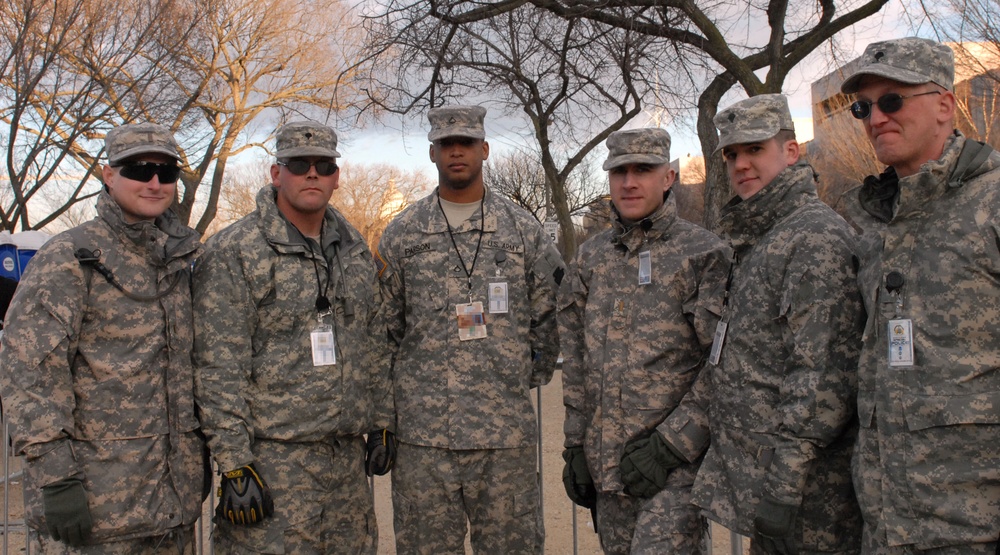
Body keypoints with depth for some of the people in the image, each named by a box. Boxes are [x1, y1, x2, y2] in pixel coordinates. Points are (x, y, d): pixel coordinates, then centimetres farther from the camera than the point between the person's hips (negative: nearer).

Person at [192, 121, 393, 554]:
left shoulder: (354, 248, 11)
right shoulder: (233, 253, -9)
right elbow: (218, 368, -12)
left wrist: (382, 421, 13)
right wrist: (234, 465, -15)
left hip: (347, 455, 6)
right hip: (272, 459, -6)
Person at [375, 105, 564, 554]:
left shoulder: (522, 228, 4)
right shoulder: (401, 233, 5)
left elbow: (549, 315, 10)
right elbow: (384, 323, 10)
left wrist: (532, 377, 8)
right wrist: (399, 383, 9)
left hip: (505, 428, 0)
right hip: (422, 427, 0)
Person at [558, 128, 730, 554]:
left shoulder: (705, 254, -6)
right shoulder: (591, 257, 9)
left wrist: (670, 443, -15)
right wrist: (575, 446, 10)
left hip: (676, 459, -5)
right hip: (605, 460, 5)